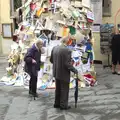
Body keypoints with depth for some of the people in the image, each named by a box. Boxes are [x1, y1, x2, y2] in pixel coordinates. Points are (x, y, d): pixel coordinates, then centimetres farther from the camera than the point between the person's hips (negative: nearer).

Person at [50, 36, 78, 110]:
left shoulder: (55, 48, -1)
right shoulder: (67, 50, -22)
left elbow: (51, 60, 8)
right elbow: (67, 64, -23)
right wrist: (74, 70, -9)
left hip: (56, 73, 7)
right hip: (64, 74, -7)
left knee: (58, 89, 20)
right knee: (64, 90, 8)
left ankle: (57, 103, 31)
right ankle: (63, 105, 17)